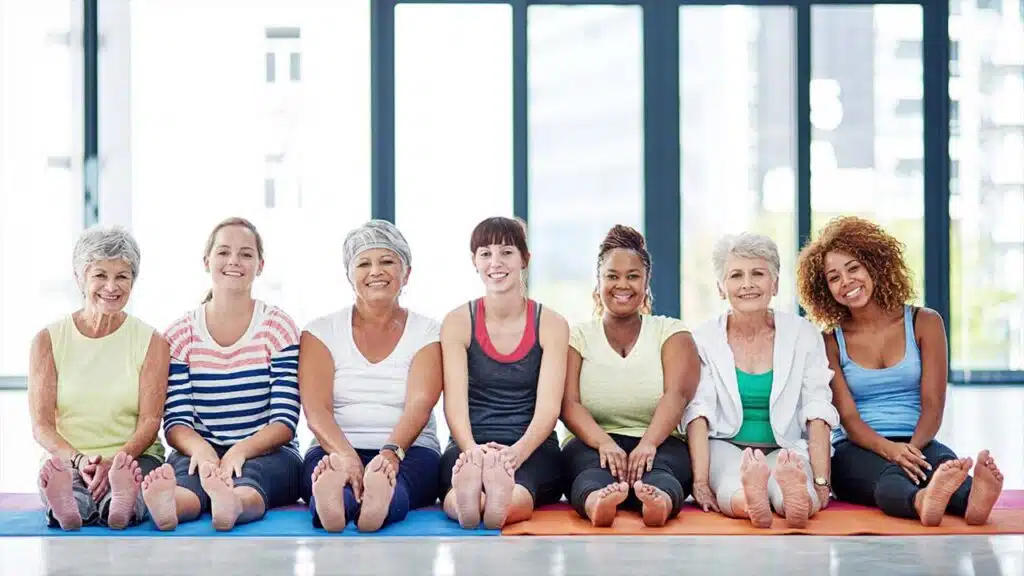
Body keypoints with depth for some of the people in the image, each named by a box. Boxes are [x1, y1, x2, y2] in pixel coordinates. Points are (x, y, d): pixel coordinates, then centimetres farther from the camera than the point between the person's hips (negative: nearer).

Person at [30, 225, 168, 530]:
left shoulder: (152, 342, 8)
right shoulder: (48, 340, 9)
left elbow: (150, 421, -1)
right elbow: (41, 424, 2)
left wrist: (114, 461, -22)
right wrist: (78, 460, -19)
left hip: (133, 457, 0)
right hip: (65, 459, 0)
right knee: (54, 473, -38)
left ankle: (122, 503, -69)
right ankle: (65, 506, -68)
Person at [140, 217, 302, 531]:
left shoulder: (278, 327, 4)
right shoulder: (181, 334, 9)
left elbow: (284, 421, -3)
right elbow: (175, 420, 2)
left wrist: (240, 451, -24)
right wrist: (202, 450, -23)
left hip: (267, 454, -1)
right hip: (201, 452, 1)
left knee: (249, 474, -38)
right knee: (182, 470, -36)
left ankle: (233, 504, -70)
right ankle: (169, 505, -68)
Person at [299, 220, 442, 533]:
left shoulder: (427, 333, 10)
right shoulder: (322, 331, 11)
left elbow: (419, 405, -8)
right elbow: (316, 410, -4)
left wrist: (391, 453, -30)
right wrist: (345, 455, -26)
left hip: (410, 451, 0)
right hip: (335, 450, 0)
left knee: (391, 479, -38)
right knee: (326, 470, -37)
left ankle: (380, 499, -70)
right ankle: (330, 498, -70)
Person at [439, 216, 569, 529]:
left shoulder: (551, 325, 6)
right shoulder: (458, 322, 7)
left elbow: (548, 407, -5)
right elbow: (455, 402, -4)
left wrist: (516, 452, -27)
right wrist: (473, 450, -27)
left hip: (531, 447, 0)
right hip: (470, 446, 0)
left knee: (518, 495, -41)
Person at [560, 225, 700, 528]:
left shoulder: (671, 332, 15)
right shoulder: (577, 337, 15)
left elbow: (676, 395, -4)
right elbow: (569, 403, -2)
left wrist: (648, 443, -25)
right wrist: (604, 443, -24)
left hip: (659, 443, 0)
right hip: (593, 443, 0)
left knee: (657, 466, -36)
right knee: (594, 467, -36)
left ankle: (660, 501, -68)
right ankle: (595, 502, -68)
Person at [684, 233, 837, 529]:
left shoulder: (804, 335, 4)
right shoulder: (704, 339, 2)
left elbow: (817, 415, -3)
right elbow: (698, 415, -8)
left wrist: (821, 482, -15)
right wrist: (701, 481, -21)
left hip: (785, 450, 0)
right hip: (726, 448, 0)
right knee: (732, 488, -37)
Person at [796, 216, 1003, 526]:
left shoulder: (924, 323, 8)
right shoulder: (831, 342, 7)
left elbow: (933, 406, 0)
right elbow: (848, 417, -3)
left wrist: (912, 449, -22)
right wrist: (890, 450, -25)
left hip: (917, 444, 1)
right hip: (856, 450, -1)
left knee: (945, 463, -36)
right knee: (889, 478, -38)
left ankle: (971, 499, -69)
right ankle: (923, 500, -71)